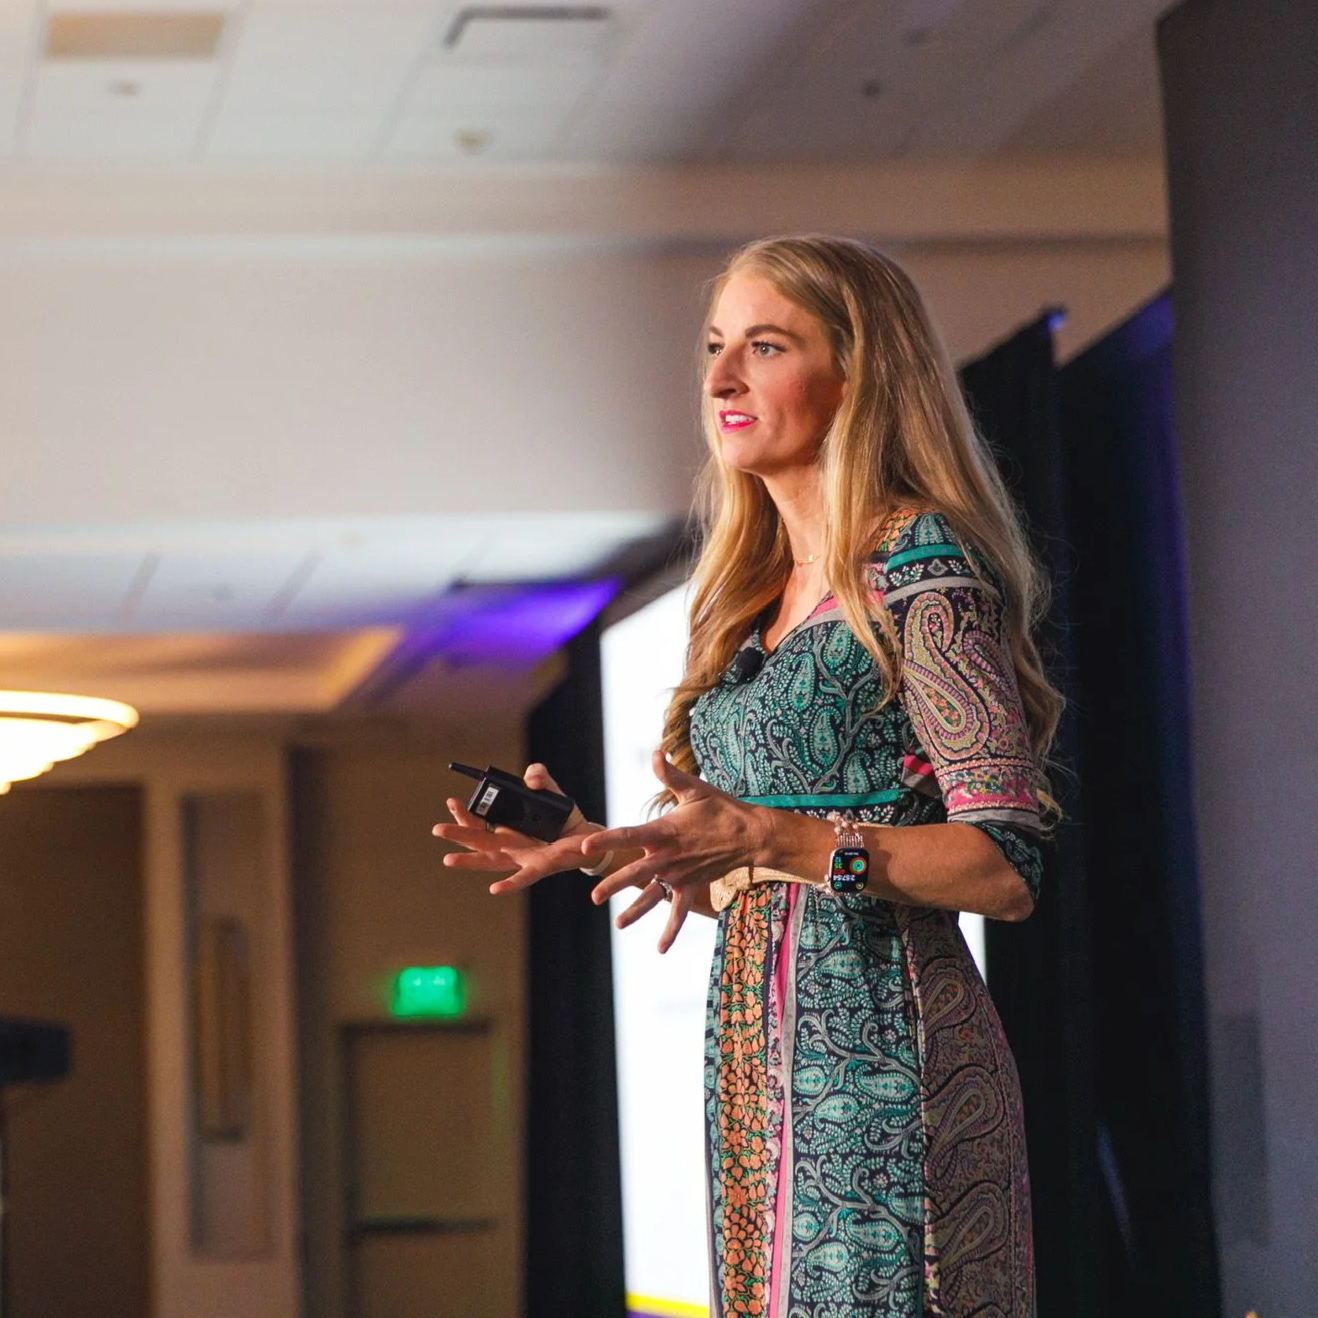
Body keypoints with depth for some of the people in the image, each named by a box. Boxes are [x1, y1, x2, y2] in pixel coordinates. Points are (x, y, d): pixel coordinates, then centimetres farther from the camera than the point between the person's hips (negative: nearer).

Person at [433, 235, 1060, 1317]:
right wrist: (597, 848, 8)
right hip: (758, 1056, 8)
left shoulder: (920, 569, -9)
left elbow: (1006, 868, -16)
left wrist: (766, 840, -24)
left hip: (882, 1052, -8)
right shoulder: (763, 599, 16)